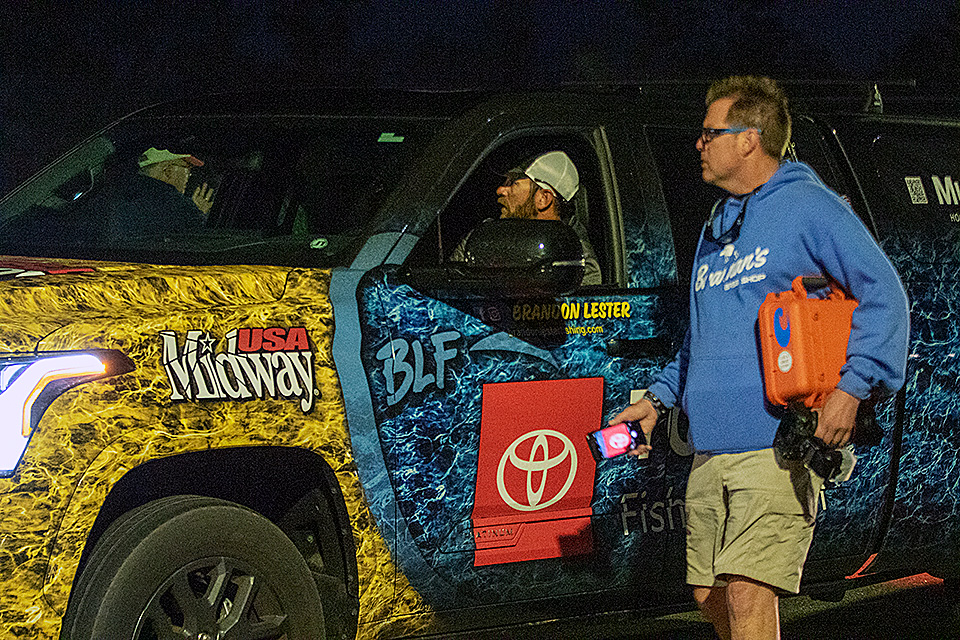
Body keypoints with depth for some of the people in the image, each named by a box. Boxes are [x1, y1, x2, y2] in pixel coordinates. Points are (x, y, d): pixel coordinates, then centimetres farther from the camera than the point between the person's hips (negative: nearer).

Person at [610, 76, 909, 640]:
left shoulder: (808, 207, -3)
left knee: (747, 594, -16)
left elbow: (884, 292, -10)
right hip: (710, 451, 8)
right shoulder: (716, 227, 22)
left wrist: (853, 385, -20)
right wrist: (659, 398, 23)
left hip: (777, 447, -8)